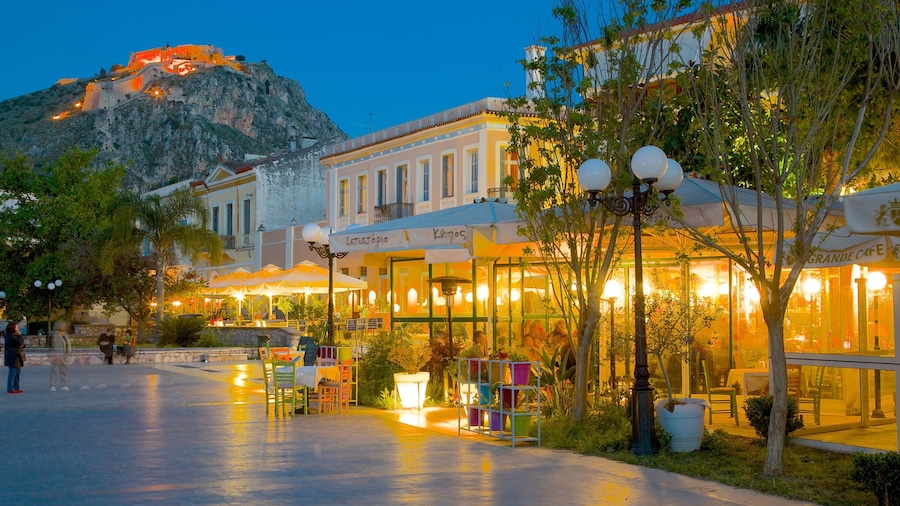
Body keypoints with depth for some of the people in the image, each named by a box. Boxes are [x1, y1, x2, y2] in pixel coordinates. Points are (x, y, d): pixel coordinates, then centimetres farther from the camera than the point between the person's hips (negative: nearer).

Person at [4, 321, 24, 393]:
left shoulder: (14, 336, 17)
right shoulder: (10, 337, -15)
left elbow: (21, 344, 20)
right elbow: (20, 342, -23)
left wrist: (22, 345, -3)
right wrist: (20, 335, -10)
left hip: (15, 357, 11)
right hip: (12, 357, -11)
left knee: (18, 372, 15)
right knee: (13, 372, -8)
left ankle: (16, 388, 21)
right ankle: (10, 389, -5)